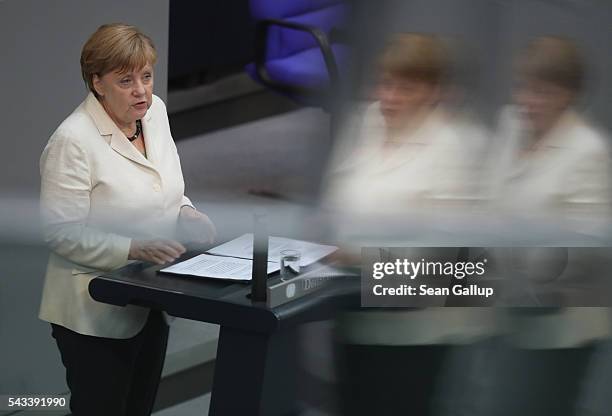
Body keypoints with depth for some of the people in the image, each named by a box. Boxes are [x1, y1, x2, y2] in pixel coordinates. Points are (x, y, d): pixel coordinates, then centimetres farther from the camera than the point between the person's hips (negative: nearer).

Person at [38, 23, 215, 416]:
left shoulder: (155, 110, 3)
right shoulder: (73, 140, -20)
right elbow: (62, 232, -20)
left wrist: (186, 212, -4)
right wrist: (136, 248, -28)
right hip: (96, 313, -7)